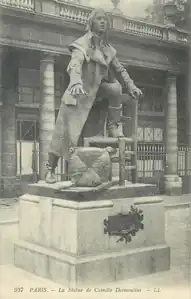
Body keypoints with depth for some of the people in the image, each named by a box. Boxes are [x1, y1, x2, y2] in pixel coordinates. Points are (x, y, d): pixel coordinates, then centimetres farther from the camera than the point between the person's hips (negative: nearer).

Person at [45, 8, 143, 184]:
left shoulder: (107, 48, 11)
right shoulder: (82, 43, -8)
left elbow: (119, 69, 20)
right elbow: (75, 64, -26)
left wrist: (131, 86, 12)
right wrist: (76, 83, -44)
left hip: (96, 89, 5)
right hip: (79, 93, -5)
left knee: (116, 88, -24)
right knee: (65, 132, -8)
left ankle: (113, 127, -10)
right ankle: (50, 169, 1)